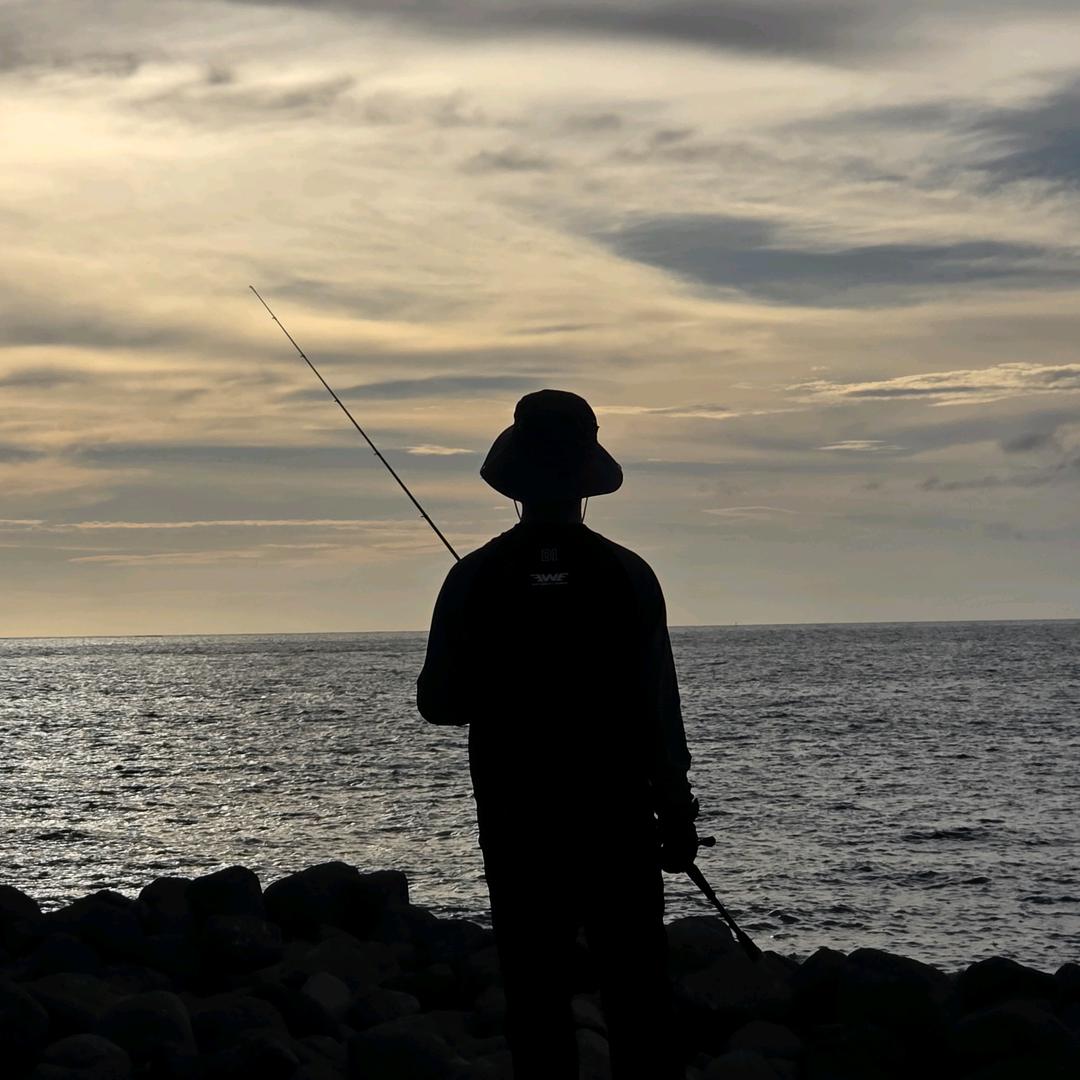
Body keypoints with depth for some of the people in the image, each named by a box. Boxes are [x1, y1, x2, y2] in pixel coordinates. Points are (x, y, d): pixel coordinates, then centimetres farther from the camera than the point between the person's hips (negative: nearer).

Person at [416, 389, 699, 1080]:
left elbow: (439, 703, 0)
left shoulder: (476, 578, -5)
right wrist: (677, 813, 6)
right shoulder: (628, 575, -5)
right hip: (617, 816, 0)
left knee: (537, 994, 5)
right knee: (638, 994, 6)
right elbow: (661, 707, -3)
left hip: (516, 819, 0)